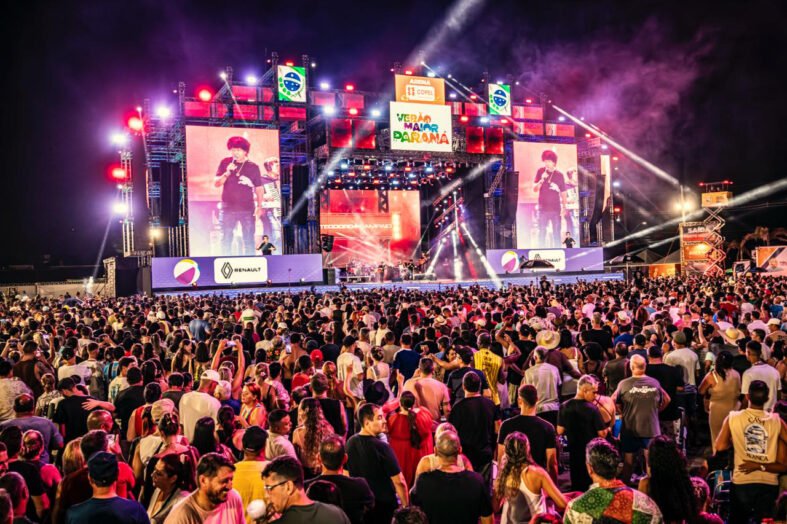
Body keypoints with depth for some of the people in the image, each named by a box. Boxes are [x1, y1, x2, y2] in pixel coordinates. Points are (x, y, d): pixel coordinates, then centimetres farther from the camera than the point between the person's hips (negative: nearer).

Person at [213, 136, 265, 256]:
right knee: (225, 240, 5)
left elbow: (258, 189, 6)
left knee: (249, 240, 2)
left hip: (247, 209, -1)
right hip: (228, 208, 1)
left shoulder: (253, 167, 2)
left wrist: (259, 207, -1)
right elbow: (216, 184, 2)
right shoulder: (225, 163, 4)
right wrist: (227, 173, -14)